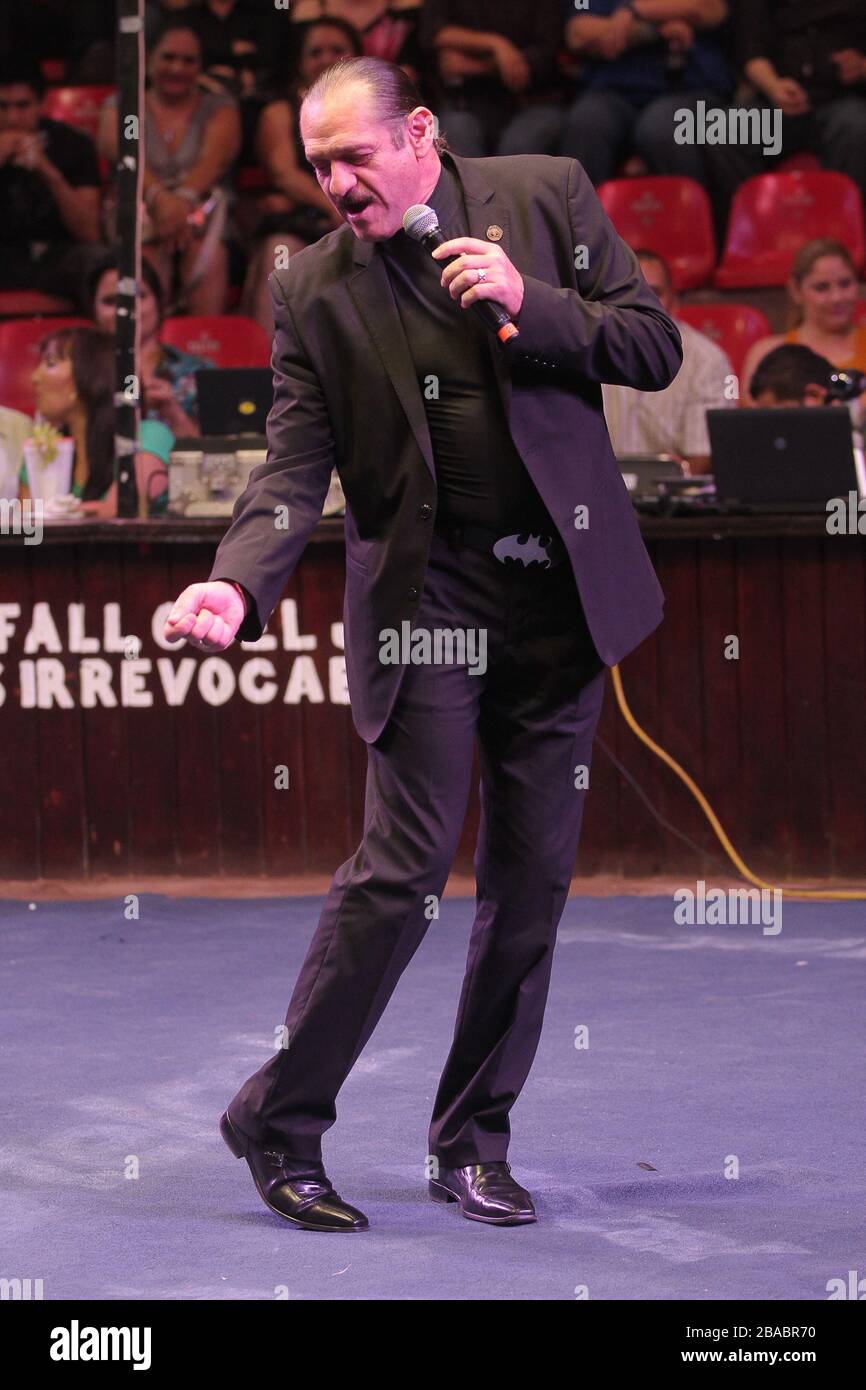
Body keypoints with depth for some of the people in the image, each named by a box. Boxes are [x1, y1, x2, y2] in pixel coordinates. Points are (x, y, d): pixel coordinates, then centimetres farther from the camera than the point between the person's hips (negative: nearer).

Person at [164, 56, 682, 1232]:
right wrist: (237, 588, -23)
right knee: (403, 867, -10)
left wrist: (532, 304, -15)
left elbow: (656, 348, 2)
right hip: (425, 600, -2)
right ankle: (281, 1123, 2)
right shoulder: (315, 288, -1)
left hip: (561, 592, 2)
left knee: (534, 878, 5)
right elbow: (294, 469, -5)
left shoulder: (548, 197, 1)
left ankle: (473, 1143, 17)